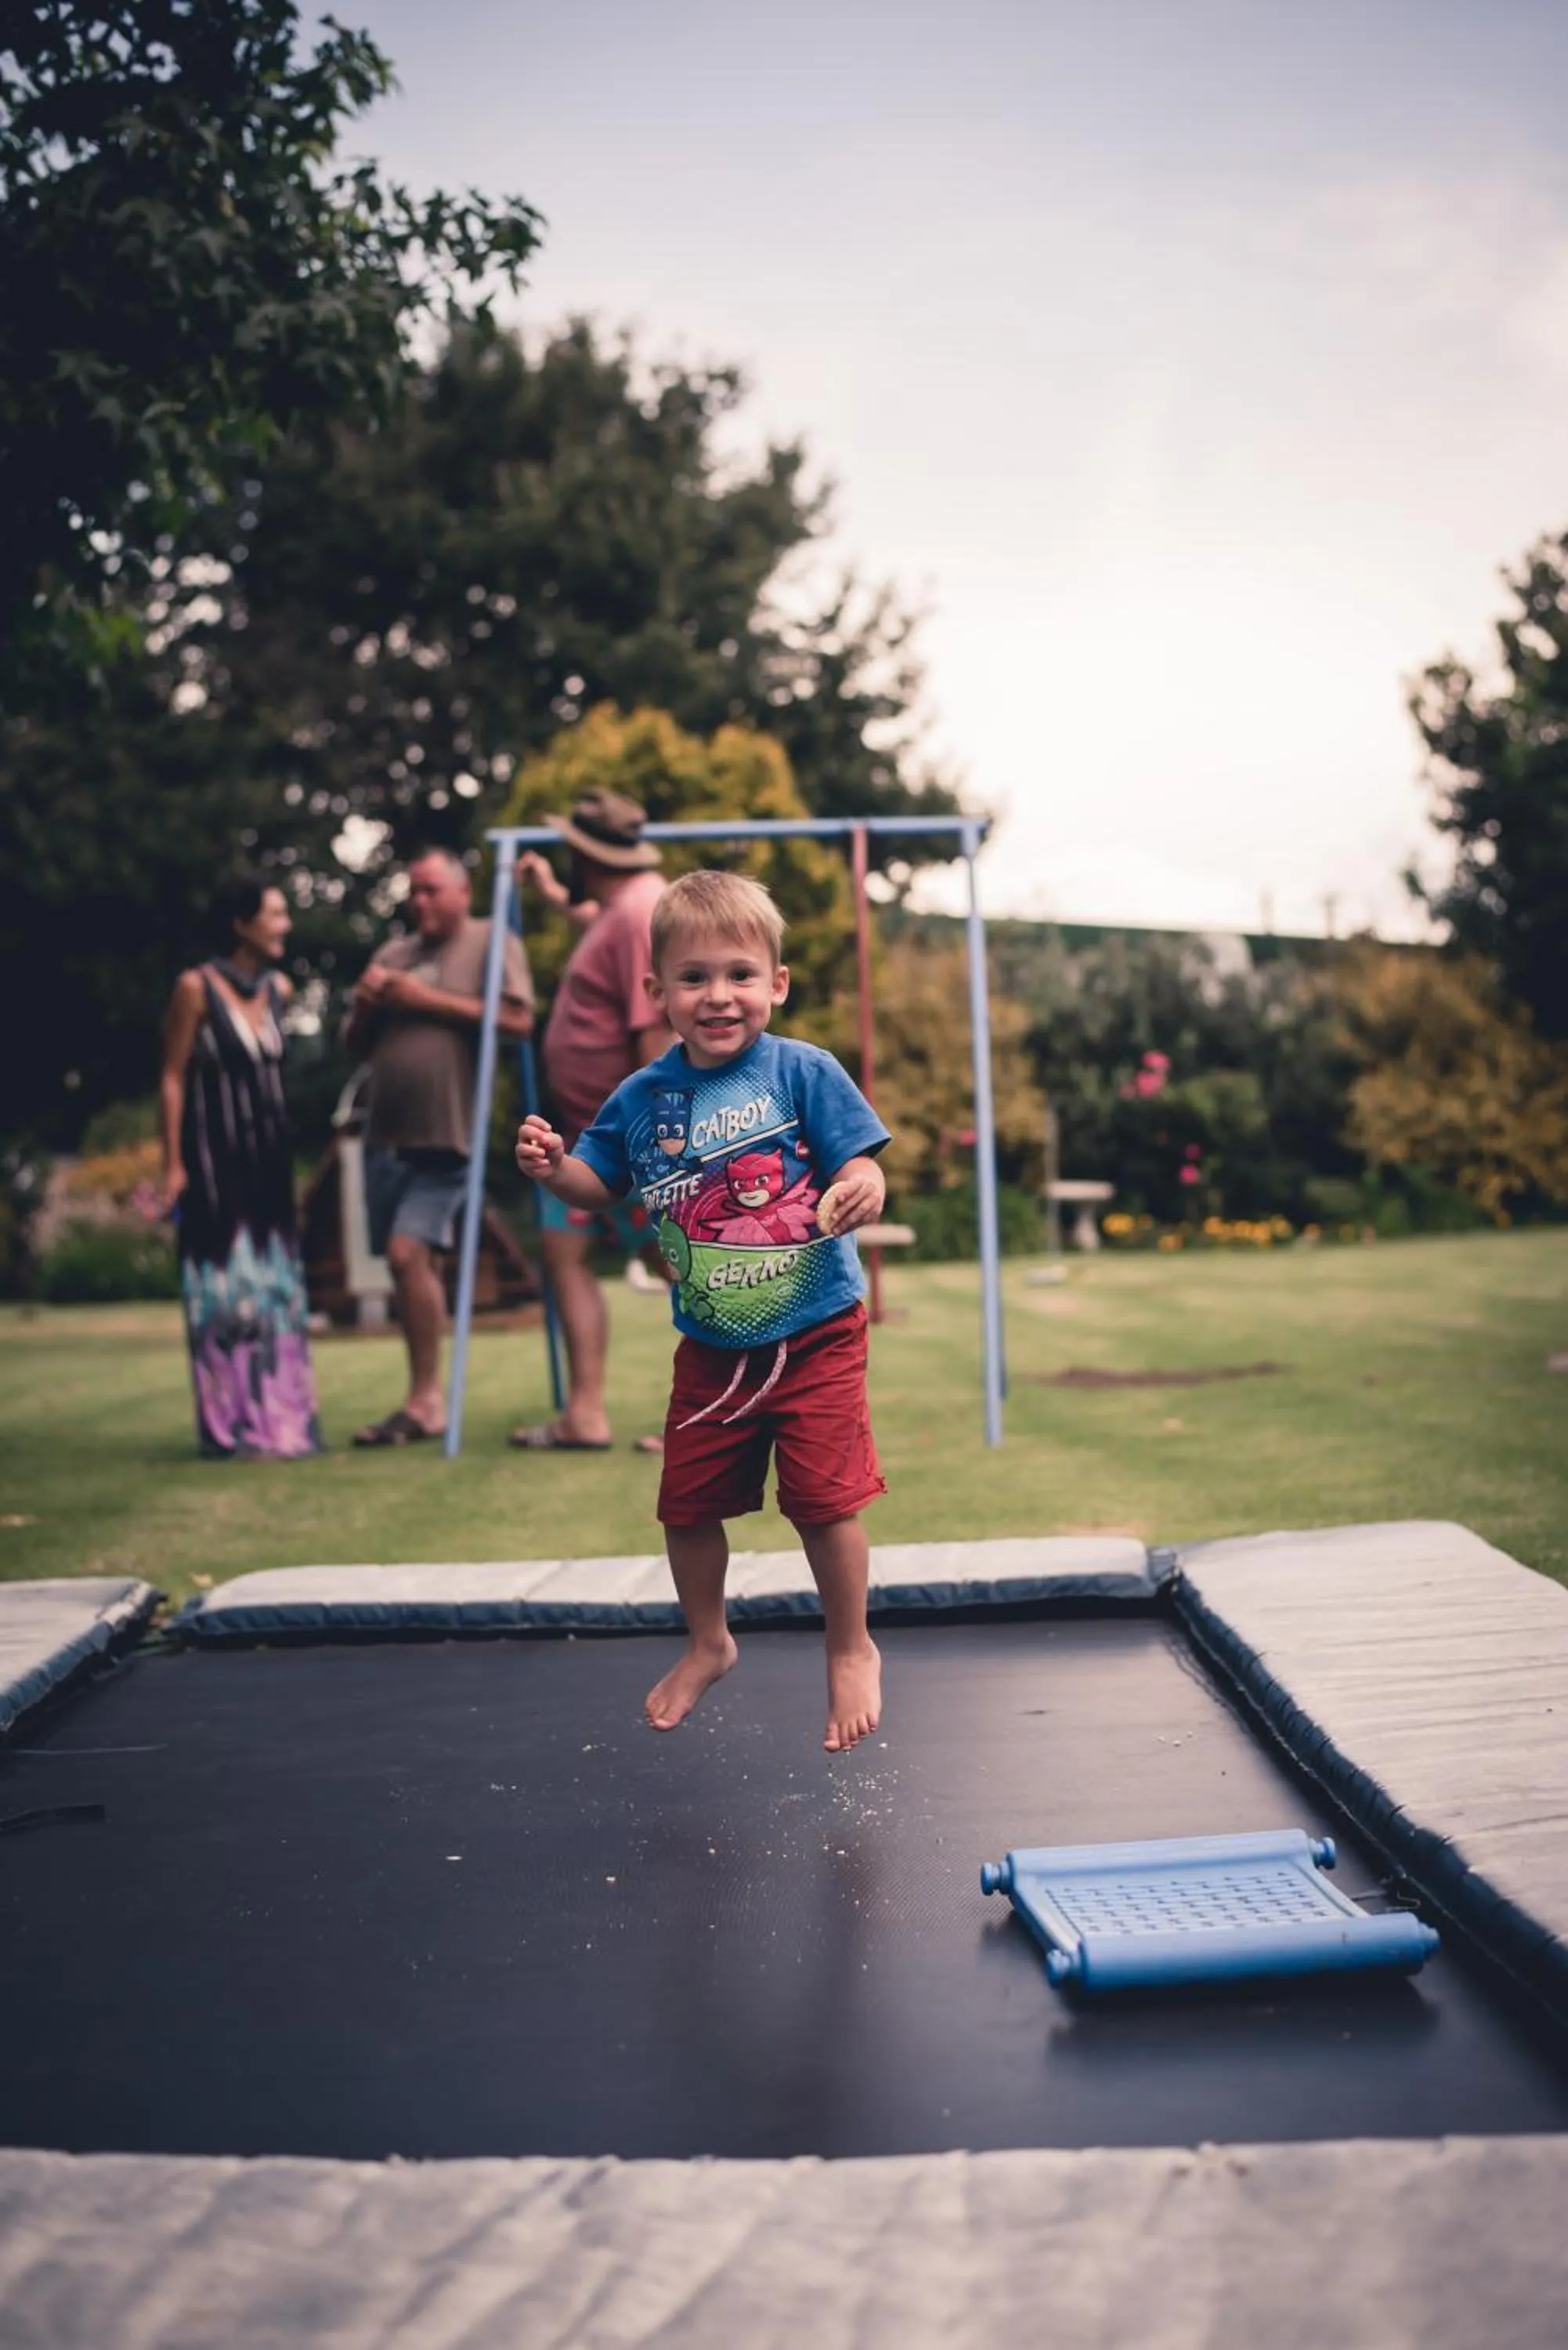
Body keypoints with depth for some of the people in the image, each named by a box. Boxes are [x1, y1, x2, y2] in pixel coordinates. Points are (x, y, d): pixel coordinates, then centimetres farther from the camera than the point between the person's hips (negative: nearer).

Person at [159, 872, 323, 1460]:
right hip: (215, 1155, -6)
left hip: (268, 1155, 6)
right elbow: (173, 1077, -8)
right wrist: (173, 1163, -12)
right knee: (226, 1283, -4)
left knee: (275, 1283, 8)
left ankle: (278, 1418, 16)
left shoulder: (279, 989, 8)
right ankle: (230, 1427, 2)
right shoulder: (197, 987, -9)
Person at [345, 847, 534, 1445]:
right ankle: (424, 1399, 18)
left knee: (409, 1254, -16)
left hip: (444, 1134, -6)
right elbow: (354, 1044, 21)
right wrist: (366, 1005, -1)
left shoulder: (493, 943, 2)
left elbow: (517, 1019, -13)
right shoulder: (392, 955, 18)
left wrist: (429, 1000, -12)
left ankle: (426, 1401, -9)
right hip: (386, 1134, 6)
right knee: (412, 1264, 10)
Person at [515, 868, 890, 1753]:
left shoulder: (803, 1072, -12)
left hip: (815, 1335, -4)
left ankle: (853, 1651, 25)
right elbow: (600, 1184, 10)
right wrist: (552, 1167, -11)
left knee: (825, 1498, -1)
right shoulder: (643, 1098, -1)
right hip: (711, 1348, 4)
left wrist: (862, 1190, -35)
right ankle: (708, 1644, 38)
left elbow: (862, 1164, -12)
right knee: (688, 1501, 12)